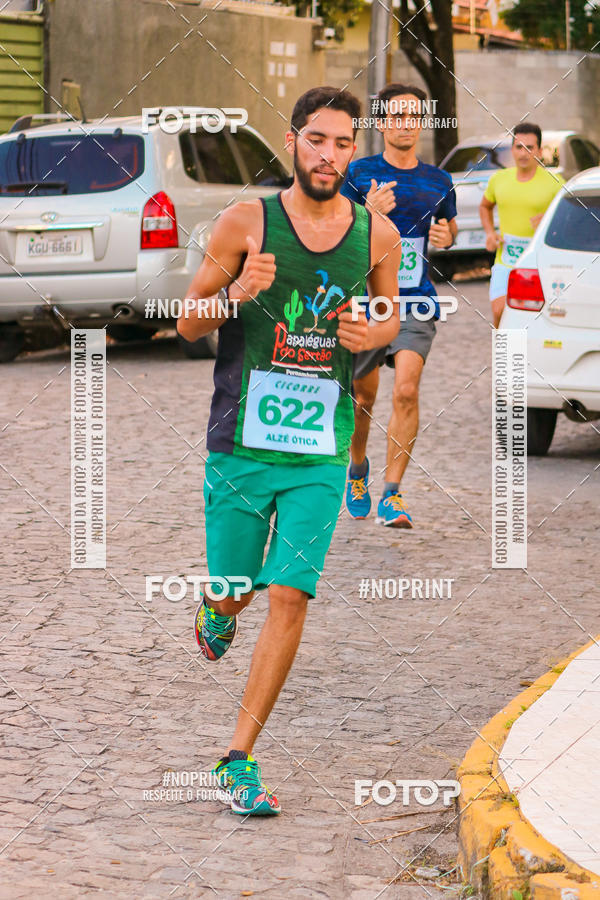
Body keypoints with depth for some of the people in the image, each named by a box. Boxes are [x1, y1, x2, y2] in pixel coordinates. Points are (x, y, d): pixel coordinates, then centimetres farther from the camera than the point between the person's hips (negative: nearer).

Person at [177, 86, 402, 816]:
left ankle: (238, 759, 0)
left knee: (289, 598, -9)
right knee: (233, 592, 8)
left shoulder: (377, 236, 2)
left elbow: (390, 318, 19)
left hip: (320, 454, 1)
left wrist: (372, 335, -6)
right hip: (241, 445, -1)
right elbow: (188, 324, 2)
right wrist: (235, 296, -19)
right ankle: (217, 610, 49)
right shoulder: (245, 224, -4)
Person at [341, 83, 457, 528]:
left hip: (416, 305, 1)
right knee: (363, 395, 11)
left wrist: (447, 236, 0)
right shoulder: (359, 173, -2)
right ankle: (358, 467, 41)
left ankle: (392, 495, -13)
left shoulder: (438, 181, 7)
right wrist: (368, 214, -23)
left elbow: (450, 225, 25)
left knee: (406, 391, -17)